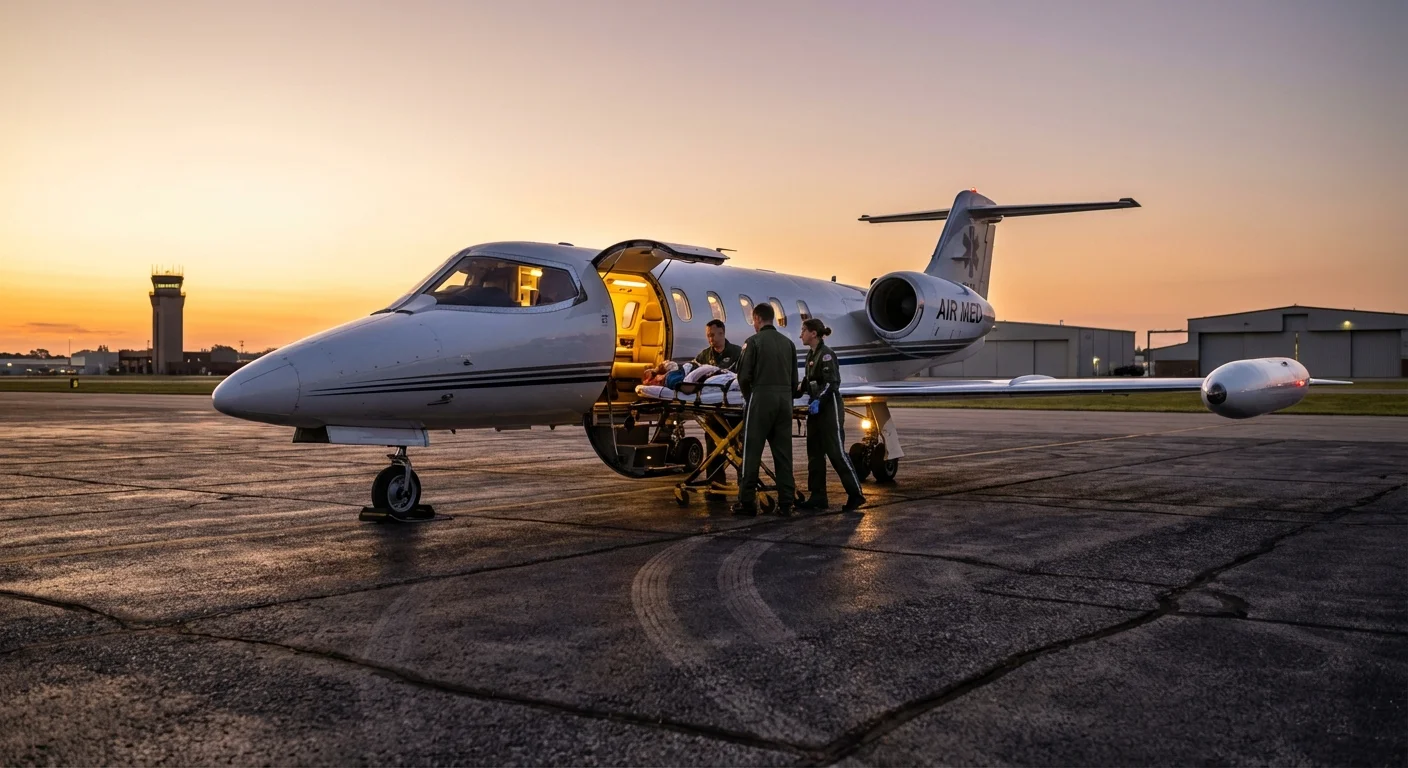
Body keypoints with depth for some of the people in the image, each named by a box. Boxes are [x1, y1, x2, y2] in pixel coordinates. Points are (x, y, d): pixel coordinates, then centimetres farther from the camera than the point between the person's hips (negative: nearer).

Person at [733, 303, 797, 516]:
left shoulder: (754, 341, -5)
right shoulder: (788, 343, 13)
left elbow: (744, 376, -8)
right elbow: (794, 378, 14)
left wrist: (748, 397, 8)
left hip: (761, 398, -5)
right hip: (785, 401, 5)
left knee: (752, 452, 0)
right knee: (783, 453, 8)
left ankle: (747, 502, 1)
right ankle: (785, 503, 8)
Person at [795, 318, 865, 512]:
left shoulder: (826, 354, -13)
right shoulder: (811, 356, 14)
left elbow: (832, 382, -21)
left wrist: (819, 400, -30)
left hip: (830, 408, -9)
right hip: (816, 409, 9)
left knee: (836, 452, -9)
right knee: (814, 453, 8)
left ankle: (855, 494, -2)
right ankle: (817, 497, 11)